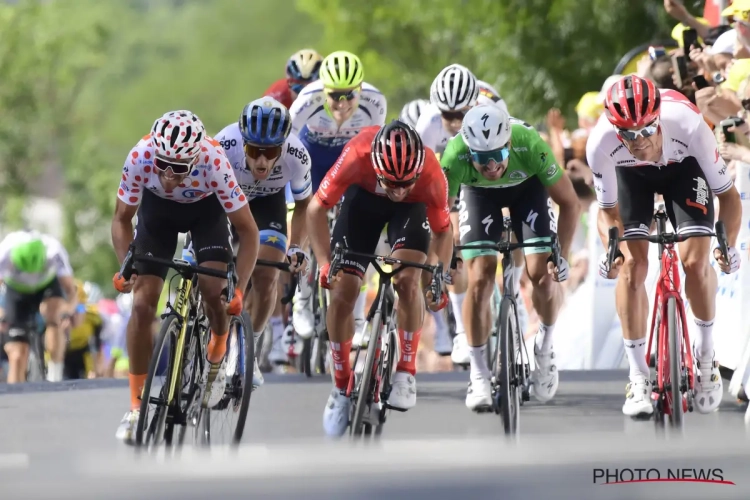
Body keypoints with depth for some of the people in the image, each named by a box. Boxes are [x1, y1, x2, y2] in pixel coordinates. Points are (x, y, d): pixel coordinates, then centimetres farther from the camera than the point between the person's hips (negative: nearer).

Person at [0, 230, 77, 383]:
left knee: (54, 316, -33)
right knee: (17, 356, -7)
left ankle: (55, 375, -24)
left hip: (48, 285, 0)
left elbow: (70, 289, -32)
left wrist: (68, 312, -51)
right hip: (17, 291, 0)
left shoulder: (54, 250, -35)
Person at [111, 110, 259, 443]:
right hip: (158, 207, 1)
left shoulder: (214, 162, -38)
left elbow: (247, 230, -28)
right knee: (142, 303, -11)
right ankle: (135, 406, -2)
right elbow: (122, 219, -17)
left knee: (214, 288, -23)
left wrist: (239, 289, -37)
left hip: (206, 208, -1)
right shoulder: (140, 157, -34)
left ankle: (217, 359, 9)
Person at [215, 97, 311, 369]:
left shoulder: (296, 155, -34)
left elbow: (303, 204, -13)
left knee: (266, 277, -16)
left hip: (267, 202, 1)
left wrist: (296, 247, -24)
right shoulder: (224, 146, -41)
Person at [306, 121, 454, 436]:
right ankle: (341, 388, 9)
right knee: (342, 292, -7)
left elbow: (442, 231, -15)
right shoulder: (357, 156, -40)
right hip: (364, 197, 1)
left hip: (412, 208, -1)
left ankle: (406, 371, -7)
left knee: (407, 281, -25)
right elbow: (317, 208, -24)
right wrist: (325, 264, -31)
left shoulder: (431, 175, -37)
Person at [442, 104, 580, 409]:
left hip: (527, 184, 0)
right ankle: (478, 375, -1)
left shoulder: (529, 144, -39)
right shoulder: (455, 155, -38)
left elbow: (569, 203, -27)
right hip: (478, 191, 0)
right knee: (480, 280, -13)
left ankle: (545, 347, 15)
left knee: (542, 274, -13)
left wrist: (561, 256, -30)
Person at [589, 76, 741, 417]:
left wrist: (728, 245, -39)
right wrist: (610, 247, -37)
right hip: (631, 175, 1)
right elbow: (608, 209, -18)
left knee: (695, 260, -16)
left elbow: (727, 194, -26)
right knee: (631, 265, -15)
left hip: (683, 168, -1)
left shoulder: (688, 126, -40)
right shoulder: (601, 142, -37)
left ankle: (705, 356, 8)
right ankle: (638, 376, -5)